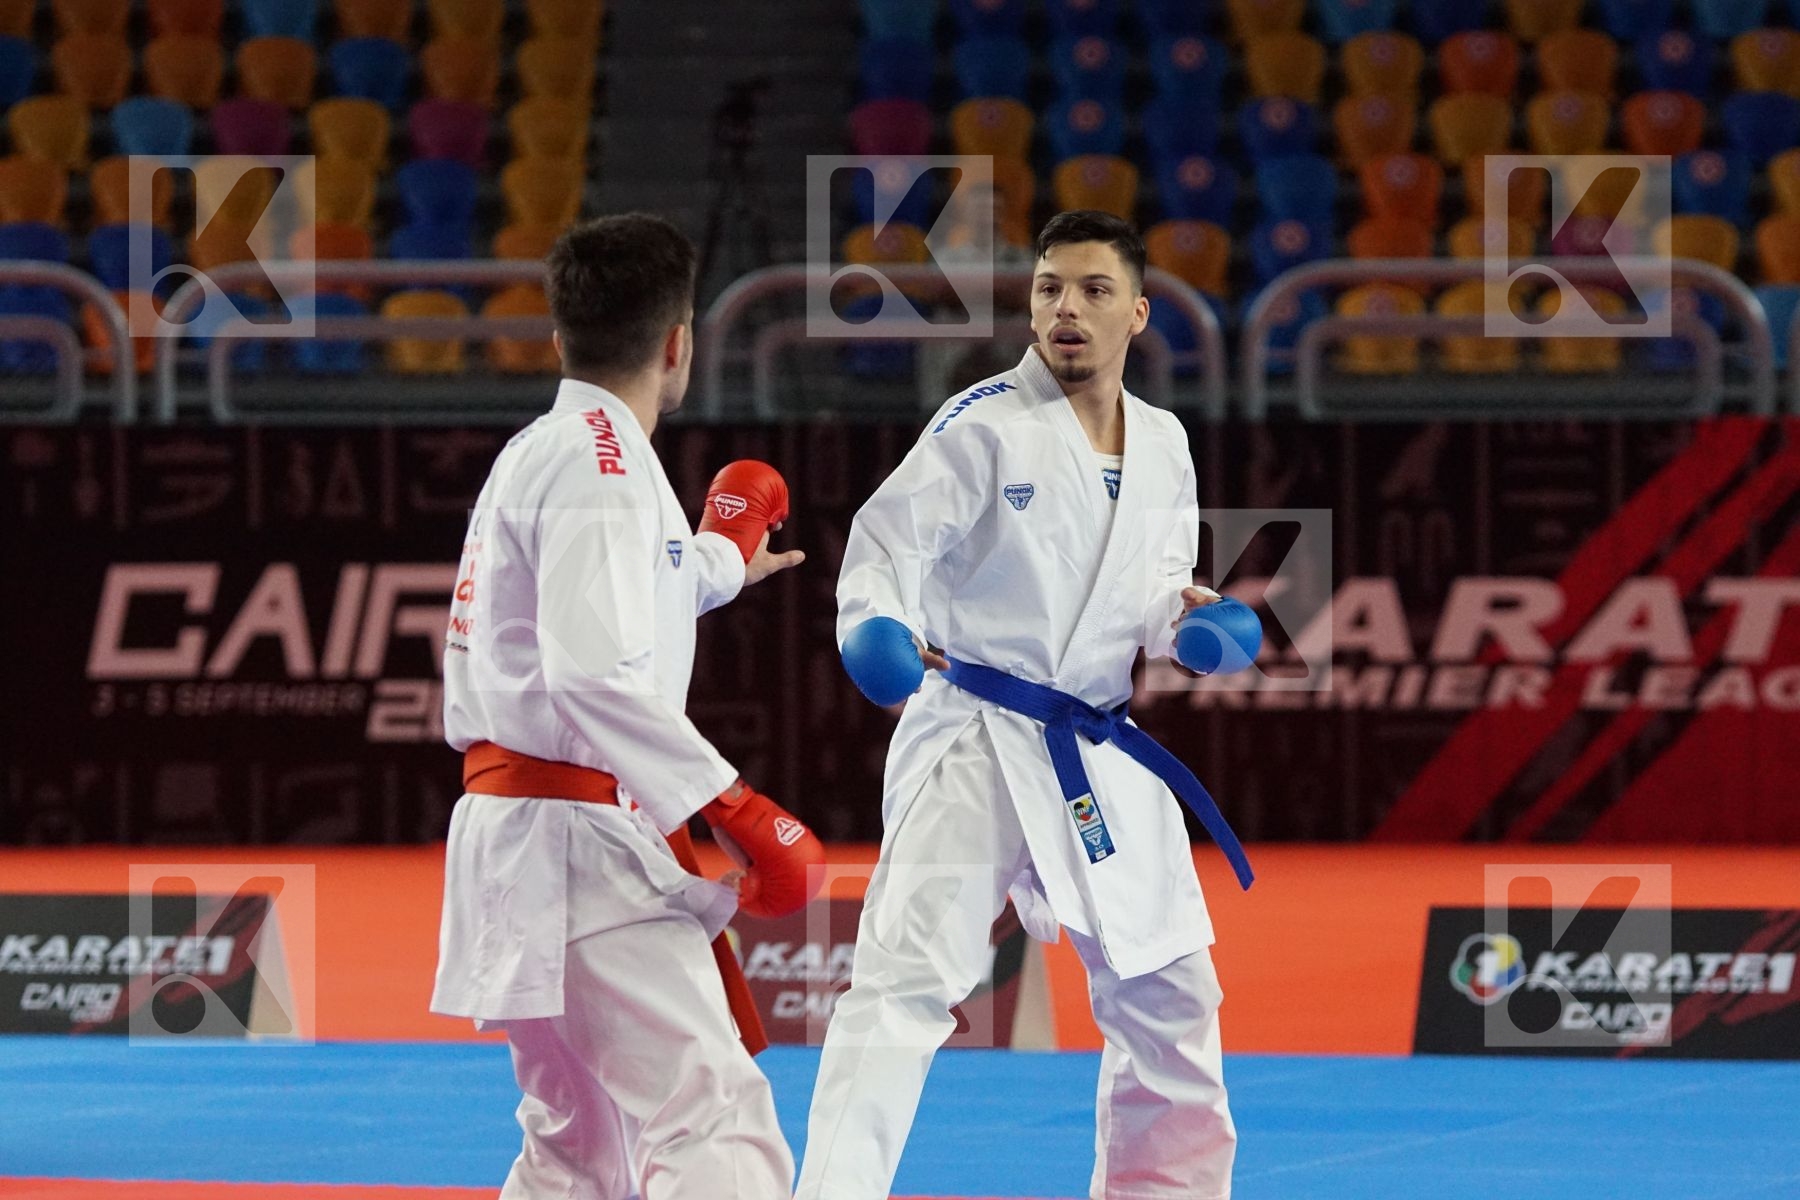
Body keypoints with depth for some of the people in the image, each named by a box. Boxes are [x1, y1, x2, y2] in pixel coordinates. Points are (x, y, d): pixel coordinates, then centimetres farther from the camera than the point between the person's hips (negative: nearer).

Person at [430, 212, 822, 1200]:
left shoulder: (535, 454, 17)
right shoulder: (602, 463, -13)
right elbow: (594, 675, -25)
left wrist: (719, 562, 53)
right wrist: (730, 804, -26)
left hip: (513, 840, 10)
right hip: (582, 843, -10)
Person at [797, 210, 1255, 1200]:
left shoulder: (1161, 446, 9)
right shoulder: (984, 426, -10)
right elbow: (890, 539, -18)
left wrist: (1182, 618, -3)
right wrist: (876, 626, -38)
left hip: (1100, 759, 6)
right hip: (975, 746, -6)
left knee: (1168, 995, 17)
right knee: (906, 977, -18)